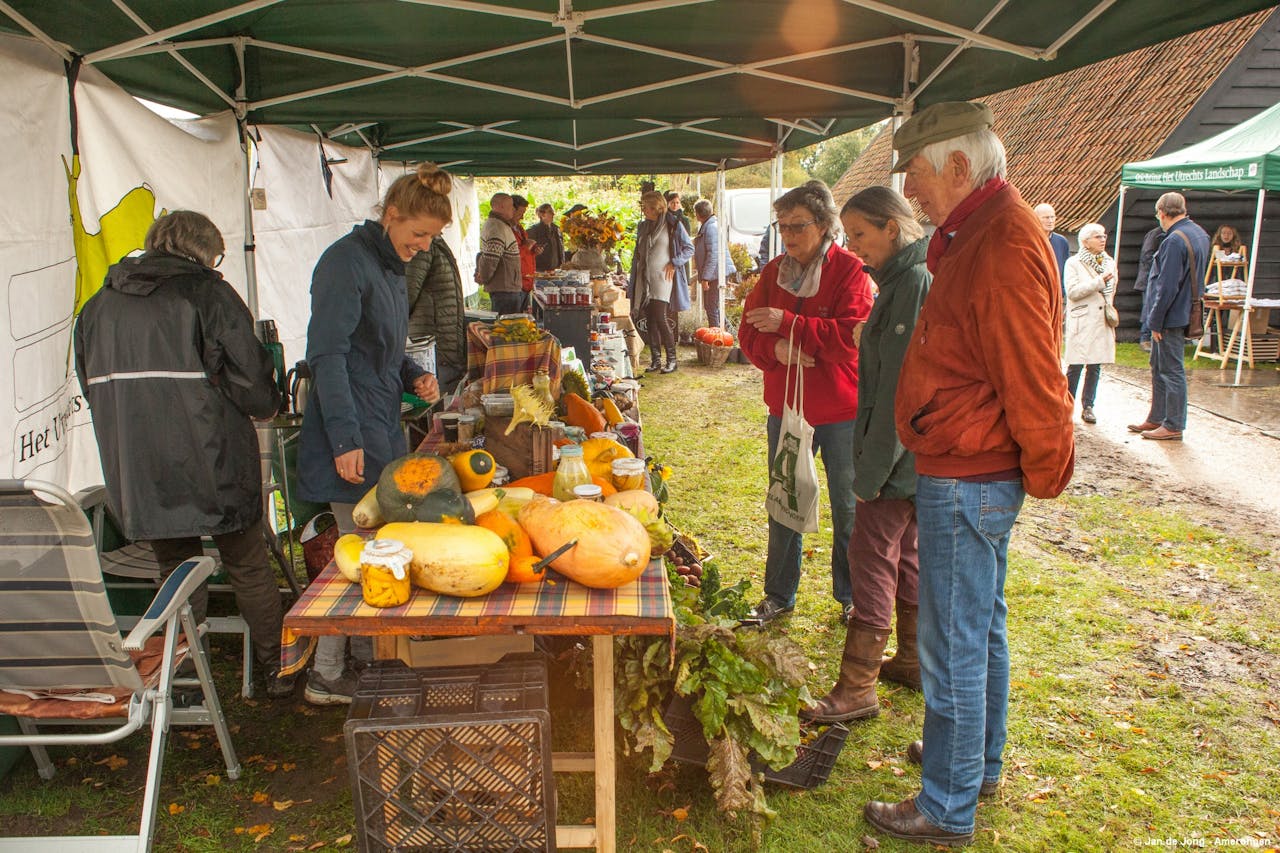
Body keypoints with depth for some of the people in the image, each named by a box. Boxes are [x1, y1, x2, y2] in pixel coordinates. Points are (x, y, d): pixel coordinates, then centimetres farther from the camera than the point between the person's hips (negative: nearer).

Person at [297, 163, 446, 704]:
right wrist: (346, 439, -24)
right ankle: (325, 676, 13)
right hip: (353, 430, -9)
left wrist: (413, 376, 6)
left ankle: (366, 654, 26)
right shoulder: (347, 262, -14)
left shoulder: (390, 264, 15)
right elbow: (328, 355, -20)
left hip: (382, 425, 9)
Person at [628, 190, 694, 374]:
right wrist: (632, 282, 15)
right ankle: (655, 359, 11)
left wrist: (673, 264, -10)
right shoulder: (643, 226, 15)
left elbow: (689, 249, 1)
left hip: (662, 278, -6)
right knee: (649, 320, 4)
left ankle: (672, 359, -4)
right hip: (644, 279, 6)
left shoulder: (673, 225, -3)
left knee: (659, 317, -14)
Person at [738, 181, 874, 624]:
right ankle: (779, 595, 29)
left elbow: (850, 337, -23)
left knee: (848, 508, 10)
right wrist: (775, 349, -19)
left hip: (841, 410, -4)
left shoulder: (850, 270, -11)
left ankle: (851, 596, 28)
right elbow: (749, 332, 2)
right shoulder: (774, 271, 4)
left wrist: (787, 324, -25)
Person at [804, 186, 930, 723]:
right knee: (904, 553, 18)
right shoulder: (903, 281, 12)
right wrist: (872, 460, 17)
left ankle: (857, 689, 4)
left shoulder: (916, 283, -19)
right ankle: (915, 661, 32)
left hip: (902, 455, -10)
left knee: (869, 557, -5)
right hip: (909, 456, 10)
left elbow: (901, 387, -22)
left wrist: (871, 470, -20)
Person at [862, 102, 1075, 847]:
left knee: (954, 644, 2)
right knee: (981, 628, 22)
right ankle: (980, 763, 40)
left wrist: (1046, 473, -11)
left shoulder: (1004, 247, -23)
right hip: (974, 475, 10)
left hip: (967, 483, -10)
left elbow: (1034, 385, -23)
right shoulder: (982, 231, 11)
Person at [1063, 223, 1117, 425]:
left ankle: (1088, 406, 12)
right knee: (1075, 365, -7)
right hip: (1081, 322, -5)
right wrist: (1098, 281, -15)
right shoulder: (1074, 263, -2)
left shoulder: (1109, 263, 15)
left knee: (1095, 366, 5)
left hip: (1102, 322, 5)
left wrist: (1110, 310, 19)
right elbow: (1072, 291, -14)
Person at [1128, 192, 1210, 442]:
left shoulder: (1175, 241, -21)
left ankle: (1173, 426, 5)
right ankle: (1156, 419, 27)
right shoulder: (1200, 234, 10)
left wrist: (1155, 321, -17)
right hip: (1184, 313, 10)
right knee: (1159, 368, 18)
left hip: (1171, 318, -10)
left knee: (1171, 370, -2)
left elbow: (1167, 287, -23)